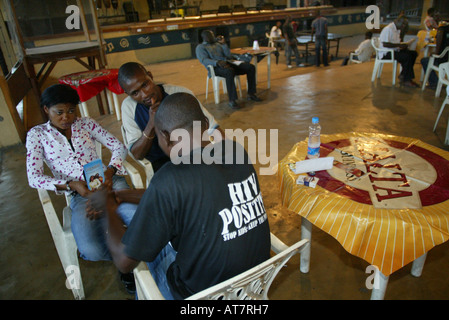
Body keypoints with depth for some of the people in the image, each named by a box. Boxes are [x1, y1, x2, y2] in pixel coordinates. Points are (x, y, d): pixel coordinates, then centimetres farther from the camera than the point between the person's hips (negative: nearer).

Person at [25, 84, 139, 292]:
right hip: (80, 195, -1)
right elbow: (34, 178, -1)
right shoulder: (38, 134, 8)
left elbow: (118, 147, 9)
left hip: (110, 182, 2)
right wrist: (71, 185, -16)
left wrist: (110, 171, -11)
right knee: (92, 251, -29)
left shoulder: (86, 124, 13)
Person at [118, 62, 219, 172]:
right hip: (158, 162, 0)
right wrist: (151, 125, -28)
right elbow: (137, 155, -11)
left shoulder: (181, 94, -13)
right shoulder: (128, 106, -8)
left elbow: (213, 128, -10)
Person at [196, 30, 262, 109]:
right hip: (216, 67, -7)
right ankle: (232, 100, -40)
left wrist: (223, 44, 7)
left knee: (250, 67, -10)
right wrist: (217, 62, -28)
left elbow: (229, 56, 18)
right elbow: (204, 60, -11)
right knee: (230, 71, -42)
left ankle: (251, 94, -6)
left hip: (228, 63, 7)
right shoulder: (200, 47, 9)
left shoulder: (217, 44, 28)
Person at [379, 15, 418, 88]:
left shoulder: (397, 30, 18)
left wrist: (403, 45, 4)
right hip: (386, 53, -10)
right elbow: (385, 44, -24)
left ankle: (403, 75, -2)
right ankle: (406, 80, -16)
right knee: (407, 57, -26)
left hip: (395, 50, 10)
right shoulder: (388, 29, -15)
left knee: (413, 53, -3)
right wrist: (399, 45, -23)